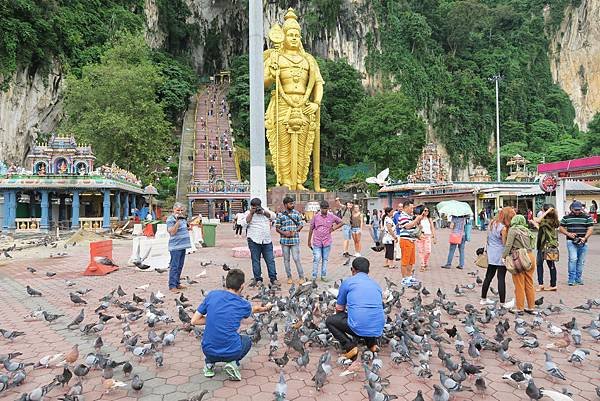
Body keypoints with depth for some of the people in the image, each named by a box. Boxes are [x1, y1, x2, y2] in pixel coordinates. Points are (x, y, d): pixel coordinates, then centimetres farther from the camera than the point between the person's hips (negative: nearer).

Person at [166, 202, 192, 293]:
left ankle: (177, 284, 22)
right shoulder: (170, 219, -10)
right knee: (174, 266, -6)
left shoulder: (182, 218, 16)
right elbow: (172, 232, -20)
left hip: (183, 245, 9)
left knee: (180, 266, 13)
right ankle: (172, 286, -3)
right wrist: (177, 221, -24)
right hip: (175, 246, -9)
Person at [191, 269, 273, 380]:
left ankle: (209, 362, 14)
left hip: (208, 351, 3)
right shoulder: (243, 304, -4)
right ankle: (233, 363, 4)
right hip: (231, 352, -2)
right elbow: (255, 309, 21)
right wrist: (266, 308, 43)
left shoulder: (212, 295, -4)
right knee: (247, 340, 30)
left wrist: (212, 320, 9)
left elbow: (194, 321, 0)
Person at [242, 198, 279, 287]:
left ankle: (273, 278, 8)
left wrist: (263, 212, -6)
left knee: (270, 260, 2)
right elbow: (244, 223, -8)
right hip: (254, 240, -3)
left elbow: (273, 216, 4)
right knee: (255, 261, 2)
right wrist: (251, 213, -12)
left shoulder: (265, 210, 15)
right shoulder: (248, 213, 4)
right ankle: (258, 279, 12)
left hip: (267, 240, 3)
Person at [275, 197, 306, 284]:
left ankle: (301, 277, 6)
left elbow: (301, 225, 7)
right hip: (284, 240, 1)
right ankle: (289, 277, 19)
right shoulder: (280, 215, 3)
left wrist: (295, 231, -10)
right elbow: (277, 228, 5)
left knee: (296, 259, -5)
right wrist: (284, 233, -13)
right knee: (286, 259, 8)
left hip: (295, 240, -1)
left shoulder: (297, 213, 5)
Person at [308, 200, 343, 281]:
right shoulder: (316, 216, -1)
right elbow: (311, 229, 6)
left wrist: (334, 228, -1)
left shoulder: (332, 216, 0)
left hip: (327, 242, 1)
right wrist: (309, 241, 9)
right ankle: (314, 277, 5)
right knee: (316, 259, -5)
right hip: (317, 242, -1)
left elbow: (341, 222, 13)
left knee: (325, 259, 10)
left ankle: (323, 276, 20)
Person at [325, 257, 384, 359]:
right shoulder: (376, 284, 19)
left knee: (329, 321, 18)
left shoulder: (347, 282, 7)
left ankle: (350, 346, 2)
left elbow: (339, 309, 15)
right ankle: (372, 343, 18)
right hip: (378, 330, 5)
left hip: (359, 327, -5)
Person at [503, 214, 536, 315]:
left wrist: (504, 256, -6)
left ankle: (520, 308, 8)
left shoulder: (513, 229, -2)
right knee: (529, 284, 14)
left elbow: (508, 244, -10)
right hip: (530, 257, 6)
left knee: (519, 285, 1)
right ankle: (531, 307, 22)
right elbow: (530, 244, 12)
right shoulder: (527, 230, 17)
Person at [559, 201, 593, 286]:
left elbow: (590, 229, 0)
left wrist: (584, 238, -14)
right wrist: (568, 234, -9)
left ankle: (578, 278, 21)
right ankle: (571, 279, -7)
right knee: (573, 259, -13)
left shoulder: (587, 217, 5)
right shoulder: (566, 218, 5)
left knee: (581, 261, 9)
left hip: (583, 242, 2)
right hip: (571, 242, -2)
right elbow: (561, 228, 9)